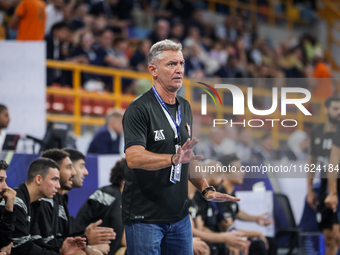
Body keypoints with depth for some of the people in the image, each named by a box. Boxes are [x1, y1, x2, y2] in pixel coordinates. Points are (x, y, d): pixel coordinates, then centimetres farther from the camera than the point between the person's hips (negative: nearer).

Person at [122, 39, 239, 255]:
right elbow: (134, 158, -26)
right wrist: (174, 159, -40)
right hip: (145, 217, -7)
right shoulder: (139, 109, -13)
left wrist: (206, 189, 6)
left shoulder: (185, 108, 12)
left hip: (179, 216, 7)